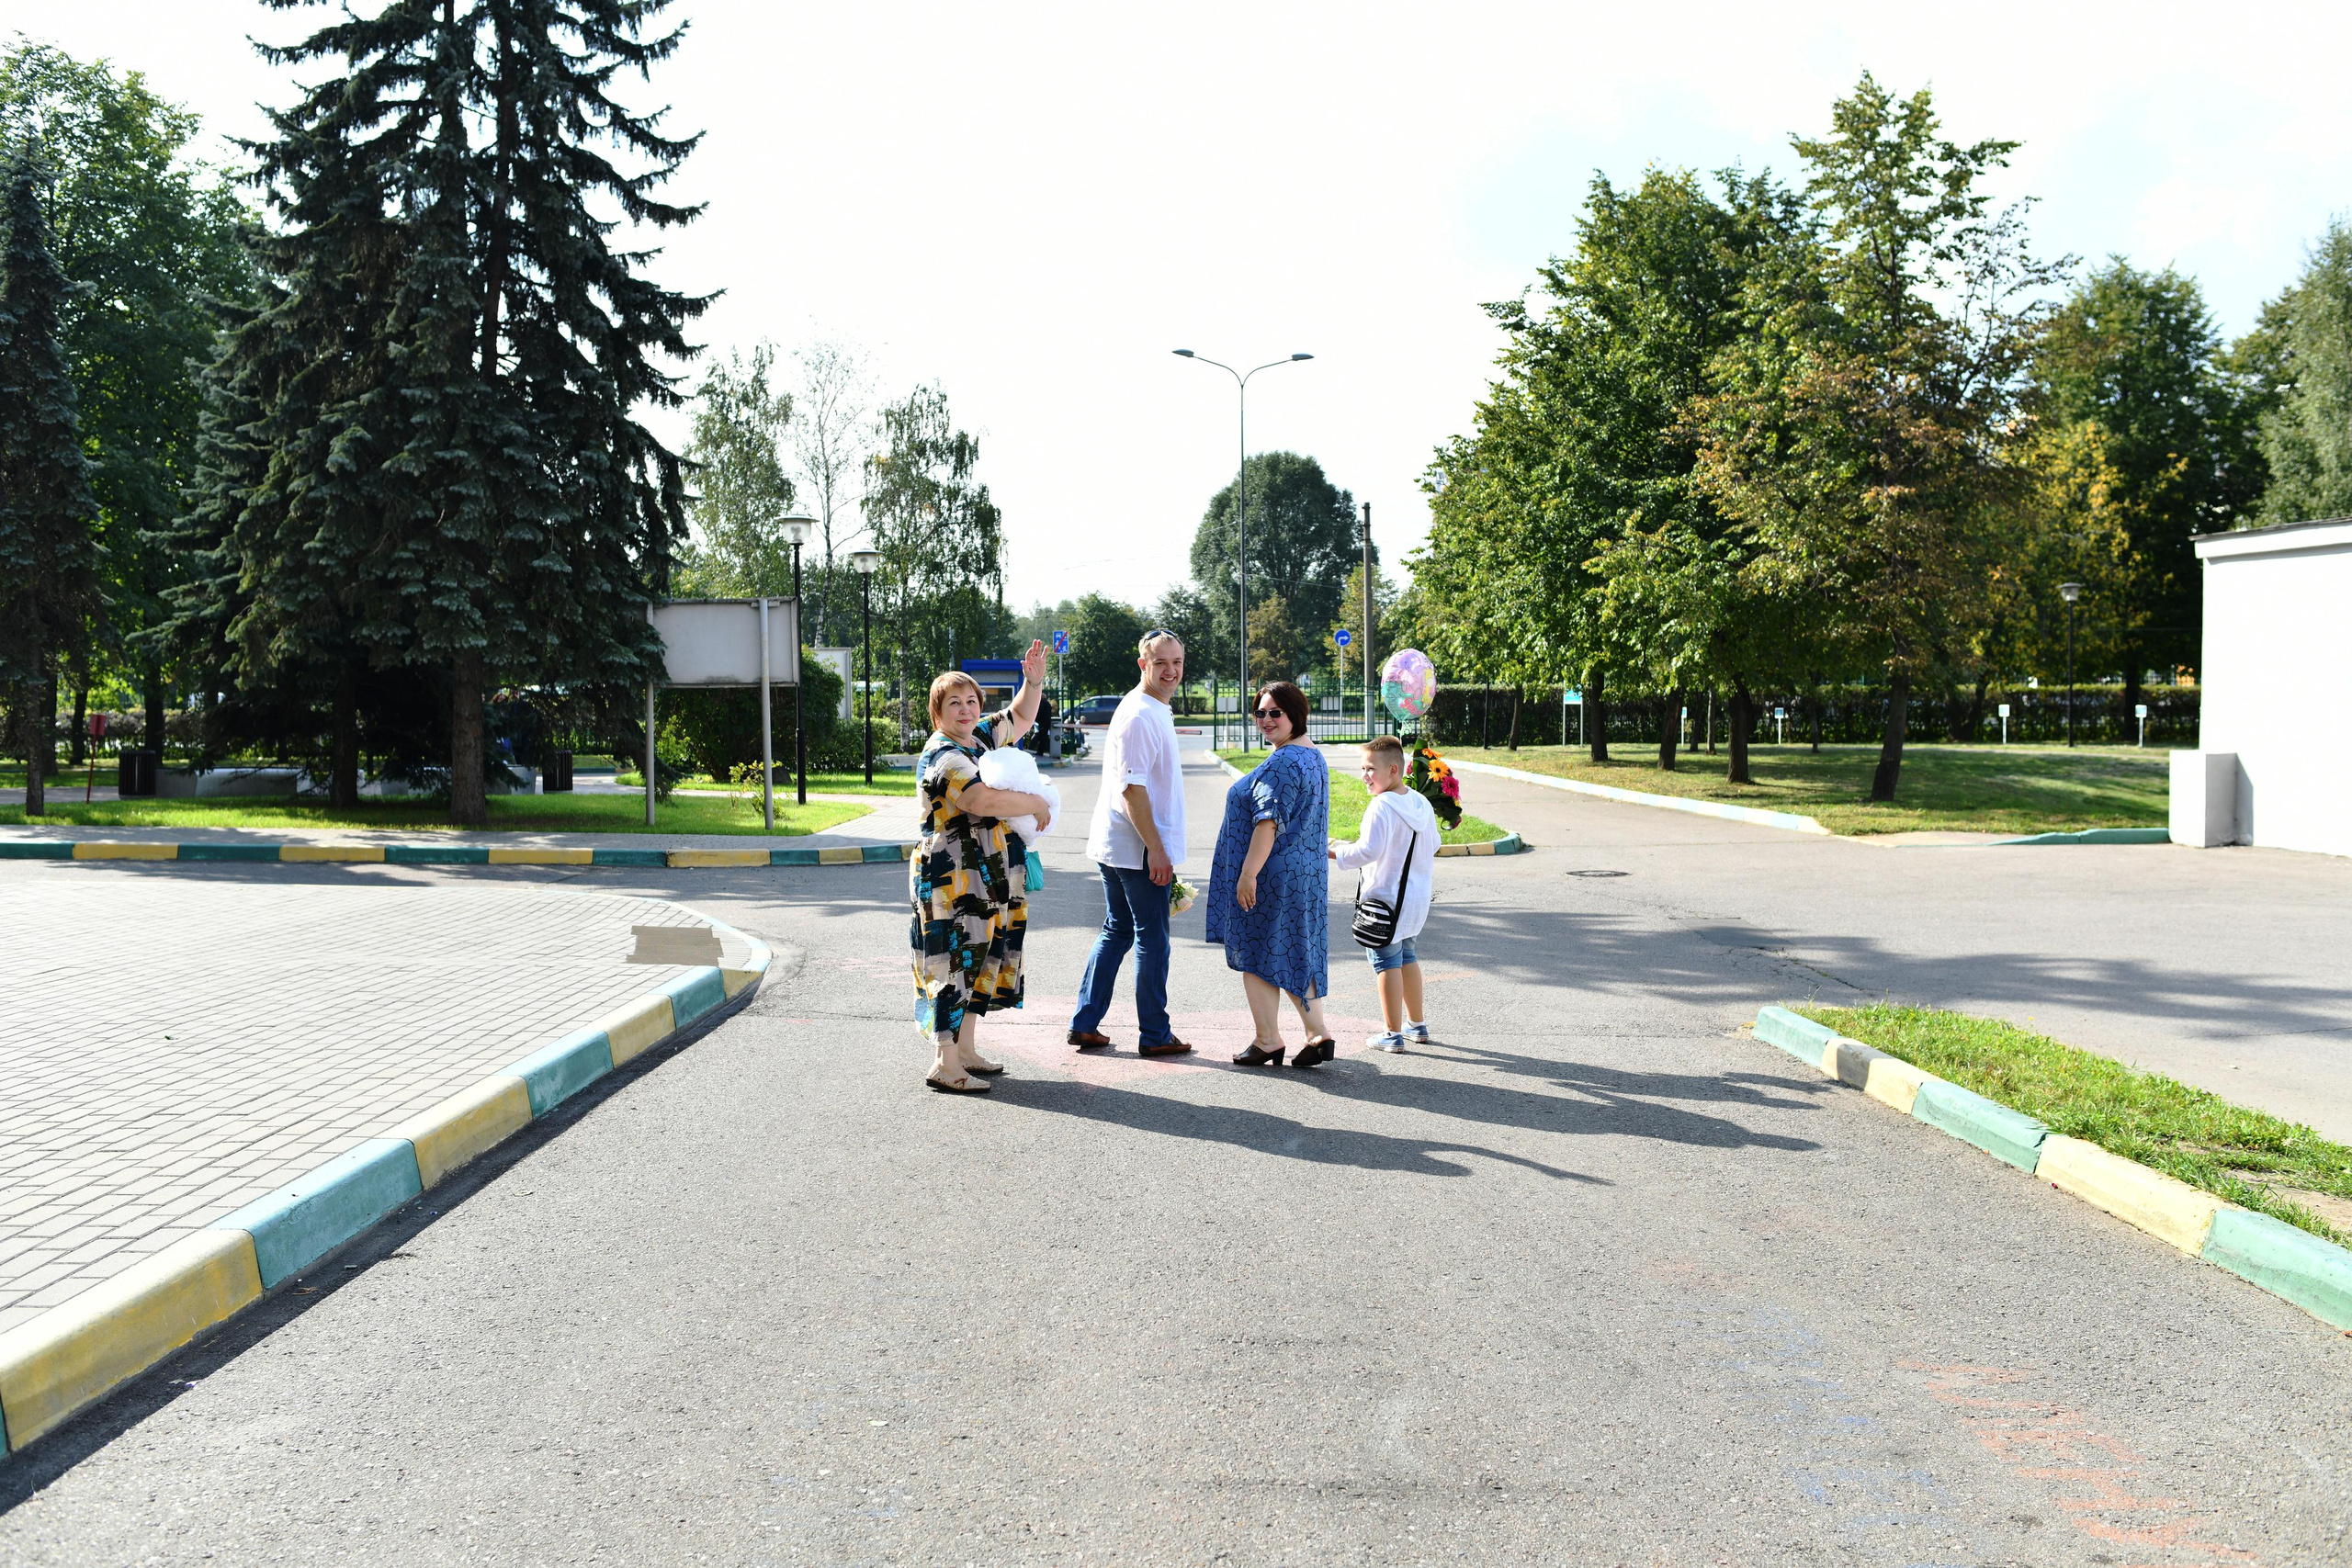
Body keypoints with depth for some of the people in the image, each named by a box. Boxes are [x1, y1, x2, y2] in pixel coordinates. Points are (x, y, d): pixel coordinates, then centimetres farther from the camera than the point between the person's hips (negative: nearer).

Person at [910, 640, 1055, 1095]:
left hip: (986, 878, 10)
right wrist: (1036, 804, -18)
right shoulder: (943, 756, -17)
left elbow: (1019, 718, 29)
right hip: (954, 879, -10)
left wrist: (1033, 681, 11)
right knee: (956, 962, -8)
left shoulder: (981, 737, 11)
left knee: (980, 959, 15)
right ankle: (945, 1064, -4)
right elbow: (983, 801, -31)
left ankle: (965, 1049, 25)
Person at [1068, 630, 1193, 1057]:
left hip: (1114, 845, 10)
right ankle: (1154, 1035, 9)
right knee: (1151, 939, 0)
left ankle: (1084, 1024, 19)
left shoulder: (1154, 711, 16)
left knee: (1117, 930, 15)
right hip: (1137, 848, -10)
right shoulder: (1140, 716, -17)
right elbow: (1132, 787, -22)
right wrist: (1155, 849, -22)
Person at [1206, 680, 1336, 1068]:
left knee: (1256, 954, 1)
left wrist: (1248, 872, -24)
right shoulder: (1312, 757, 15)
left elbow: (1269, 821, -24)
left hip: (1272, 875, -10)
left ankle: (1268, 1040, 7)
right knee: (1293, 956, 14)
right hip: (1305, 873, 10)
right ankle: (1318, 1034, 11)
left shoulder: (1283, 763, -18)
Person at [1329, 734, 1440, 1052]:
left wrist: (1337, 853, -15)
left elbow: (1368, 851, -26)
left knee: (1387, 961, 0)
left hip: (1385, 899, -8)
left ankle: (1393, 1033, 3)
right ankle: (1416, 1025, 29)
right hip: (1418, 898, 8)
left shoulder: (1381, 806, -20)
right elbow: (1433, 843, 17)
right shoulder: (1421, 803, 6)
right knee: (1407, 956, 21)